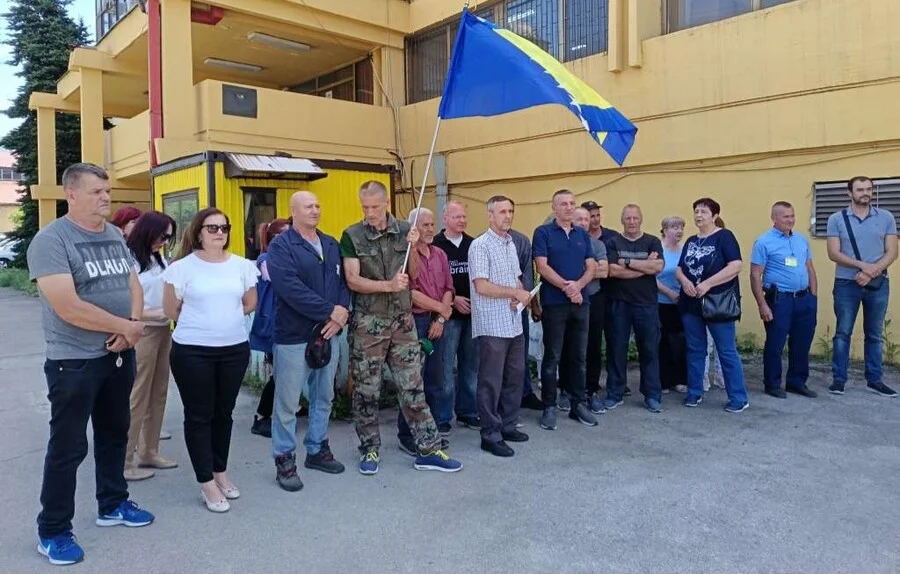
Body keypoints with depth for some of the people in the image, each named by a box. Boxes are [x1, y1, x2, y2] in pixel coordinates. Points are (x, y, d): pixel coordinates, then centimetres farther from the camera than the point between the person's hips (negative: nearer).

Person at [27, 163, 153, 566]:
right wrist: (126, 326, -15)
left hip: (120, 355, 7)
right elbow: (68, 308, -25)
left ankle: (112, 505, 36)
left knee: (114, 433, 18)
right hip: (74, 361, -7)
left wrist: (132, 327, -12)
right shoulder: (51, 240, -16)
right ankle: (52, 532, 20)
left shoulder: (115, 236, 6)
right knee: (68, 447, 4)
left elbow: (133, 286, 8)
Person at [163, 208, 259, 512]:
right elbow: (171, 310, 1)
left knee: (224, 413, 14)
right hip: (192, 351, -3)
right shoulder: (183, 267, -7)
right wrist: (198, 323, 9)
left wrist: (226, 318, 10)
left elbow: (250, 303, 14)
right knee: (199, 416, 4)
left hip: (235, 349, 3)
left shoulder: (242, 265, 2)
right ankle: (207, 483, 15)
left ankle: (221, 472, 30)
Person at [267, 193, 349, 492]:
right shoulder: (281, 246, -8)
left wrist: (342, 313, -10)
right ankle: (284, 460, 16)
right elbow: (290, 288, -20)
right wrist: (329, 311, -19)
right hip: (293, 336, -6)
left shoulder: (331, 244, 13)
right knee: (287, 401, 2)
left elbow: (344, 281, 9)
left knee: (324, 397, 17)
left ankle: (318, 450, 32)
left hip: (329, 333, 7)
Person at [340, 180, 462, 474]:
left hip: (402, 320, 2)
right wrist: (388, 286, -21)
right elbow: (352, 280, -11)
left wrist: (412, 247, -10)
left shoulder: (405, 230, 3)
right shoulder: (352, 236, -5)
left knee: (413, 386, 5)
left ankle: (428, 450, 13)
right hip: (367, 323, -2)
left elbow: (415, 275, 7)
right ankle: (370, 449, 23)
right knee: (366, 389, 7)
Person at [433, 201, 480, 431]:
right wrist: (452, 299, -13)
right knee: (446, 367, -3)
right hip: (449, 314, -5)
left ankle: (467, 412, 23)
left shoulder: (473, 244, 10)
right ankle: (442, 417, 9)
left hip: (472, 312, 5)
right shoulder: (436, 245, -4)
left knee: (470, 365, 11)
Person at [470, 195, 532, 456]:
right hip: (492, 326, -8)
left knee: (514, 377, 14)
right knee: (491, 382, 0)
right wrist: (516, 293, -14)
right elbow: (481, 286, -19)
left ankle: (507, 425, 28)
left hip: (514, 324, 8)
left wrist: (522, 296, -3)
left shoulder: (510, 244, 14)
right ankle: (490, 435, 10)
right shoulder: (480, 246, -11)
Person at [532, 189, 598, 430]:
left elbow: (591, 267, 7)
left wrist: (578, 285, -12)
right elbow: (542, 266, -11)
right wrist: (566, 286, -19)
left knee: (578, 357, 10)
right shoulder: (543, 232, -2)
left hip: (581, 302, 5)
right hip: (554, 303, -5)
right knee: (552, 357, 1)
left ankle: (578, 404, 21)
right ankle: (549, 407, 10)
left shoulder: (583, 235, 13)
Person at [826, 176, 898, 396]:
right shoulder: (836, 219, 0)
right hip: (846, 284, -2)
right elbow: (834, 253, -7)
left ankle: (874, 380, 19)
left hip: (878, 285, 2)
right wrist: (863, 265, -19)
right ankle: (838, 379, 8)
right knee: (843, 333, 2)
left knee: (875, 334, 10)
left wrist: (871, 272, -15)